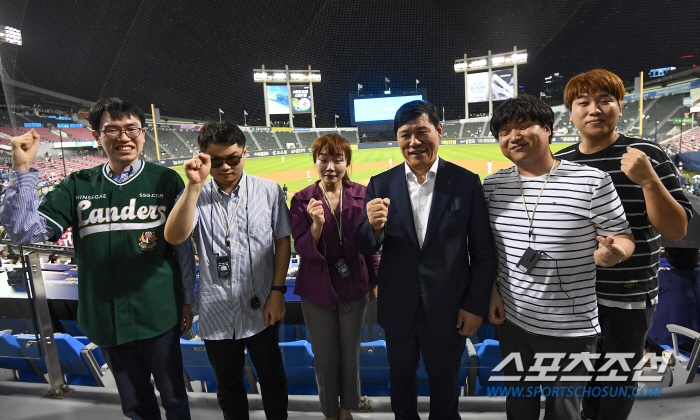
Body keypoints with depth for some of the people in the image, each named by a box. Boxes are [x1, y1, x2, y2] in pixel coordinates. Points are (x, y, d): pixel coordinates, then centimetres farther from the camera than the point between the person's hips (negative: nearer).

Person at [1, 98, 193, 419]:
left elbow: (182, 246, 0)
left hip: (158, 316, -2)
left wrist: (186, 301, 3)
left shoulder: (166, 181, -5)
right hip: (106, 319, 3)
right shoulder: (78, 186, 2)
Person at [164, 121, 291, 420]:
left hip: (260, 309, -1)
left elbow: (282, 242, -2)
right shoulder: (195, 196, -5)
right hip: (216, 313, 1)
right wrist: (194, 185, -28)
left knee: (272, 378, 20)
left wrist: (277, 292, -6)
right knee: (227, 385, 23)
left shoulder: (269, 191, -6)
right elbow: (174, 237, -21)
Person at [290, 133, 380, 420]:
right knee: (325, 358, 15)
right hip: (317, 290, -1)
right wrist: (317, 225, -30)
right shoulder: (302, 200, -9)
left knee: (350, 355, 18)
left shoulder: (361, 194, -6)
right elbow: (302, 249, -12)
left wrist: (374, 281, 7)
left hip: (354, 288, 1)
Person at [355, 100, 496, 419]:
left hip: (448, 310, -1)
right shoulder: (381, 185, -6)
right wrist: (374, 226, -26)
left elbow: (483, 253, -4)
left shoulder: (466, 182, -9)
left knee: (444, 384, 23)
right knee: (400, 380, 25)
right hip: (397, 308, 2)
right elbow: (365, 249, -5)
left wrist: (476, 306, -6)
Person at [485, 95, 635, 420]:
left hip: (571, 329, -3)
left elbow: (623, 237, -4)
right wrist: (492, 291, 0)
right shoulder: (493, 185, -1)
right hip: (511, 320, 3)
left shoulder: (591, 181, -13)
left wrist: (612, 252, -27)